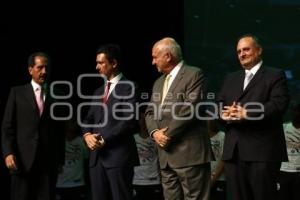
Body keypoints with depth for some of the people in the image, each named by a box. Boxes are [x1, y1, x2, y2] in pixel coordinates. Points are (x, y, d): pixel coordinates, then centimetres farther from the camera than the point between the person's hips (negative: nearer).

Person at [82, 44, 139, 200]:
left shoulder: (129, 87, -3)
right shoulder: (99, 91, 21)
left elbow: (129, 121, -13)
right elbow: (89, 119, 19)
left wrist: (104, 140, -13)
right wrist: (87, 135, -3)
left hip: (119, 155, -7)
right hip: (97, 156, 7)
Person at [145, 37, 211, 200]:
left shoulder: (194, 74, -4)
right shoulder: (159, 82, 22)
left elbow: (190, 109, -15)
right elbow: (150, 112, 18)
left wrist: (168, 134, -11)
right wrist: (155, 132, -3)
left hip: (189, 152, -8)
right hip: (166, 156, 8)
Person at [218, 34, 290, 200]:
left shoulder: (275, 76, 2)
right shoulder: (231, 79, 23)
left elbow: (279, 104, -12)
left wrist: (246, 113, -20)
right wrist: (224, 114, -8)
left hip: (262, 150, -6)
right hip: (233, 151, 6)